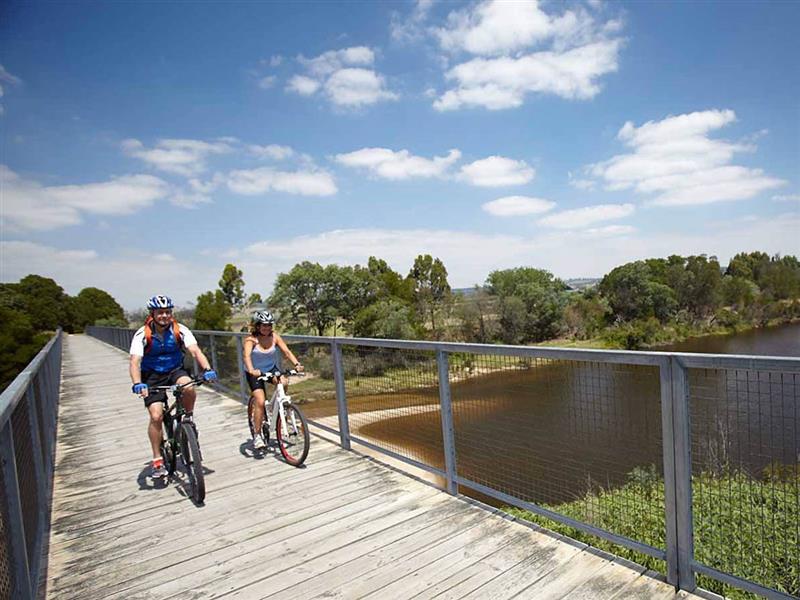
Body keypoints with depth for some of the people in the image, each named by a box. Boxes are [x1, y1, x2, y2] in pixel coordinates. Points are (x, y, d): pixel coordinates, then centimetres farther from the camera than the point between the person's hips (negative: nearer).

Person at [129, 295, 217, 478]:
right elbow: (135, 361, -27)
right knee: (156, 416, -13)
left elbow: (195, 351, -24)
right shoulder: (142, 335, -17)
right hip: (152, 376, -1)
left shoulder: (180, 330, -14)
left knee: (188, 387, -33)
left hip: (175, 370, 1)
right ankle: (157, 460, 4)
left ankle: (188, 419, -2)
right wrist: (137, 384, -46)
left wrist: (207, 369, -42)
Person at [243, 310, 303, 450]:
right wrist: (251, 370, -53)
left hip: (271, 368, 3)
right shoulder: (251, 339, -19)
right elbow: (246, 355, -34)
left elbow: (286, 351, -19)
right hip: (255, 373, -3)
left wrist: (297, 364, -36)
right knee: (260, 401, -16)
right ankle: (257, 436, -3)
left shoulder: (274, 336, -11)